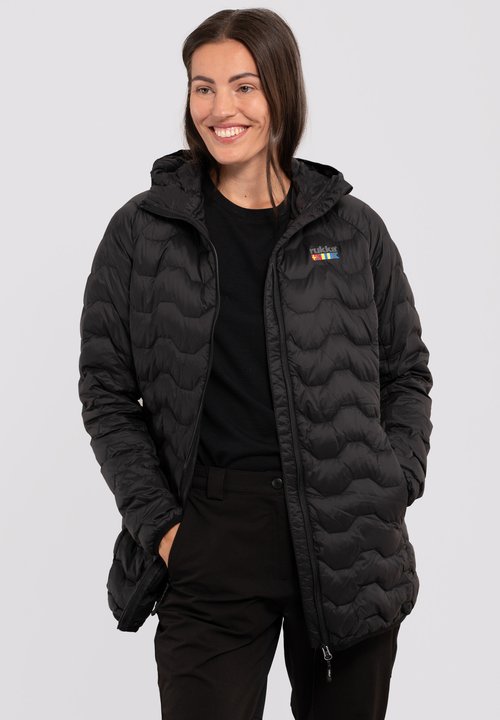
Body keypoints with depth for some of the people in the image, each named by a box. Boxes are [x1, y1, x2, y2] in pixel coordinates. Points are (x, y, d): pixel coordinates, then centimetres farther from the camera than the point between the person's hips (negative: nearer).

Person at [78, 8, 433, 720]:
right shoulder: (141, 232, 3)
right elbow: (106, 390, 5)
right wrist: (158, 522, -4)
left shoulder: (356, 231, 6)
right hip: (211, 544, -1)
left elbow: (407, 375, 13)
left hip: (349, 541, 1)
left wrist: (390, 493, -1)